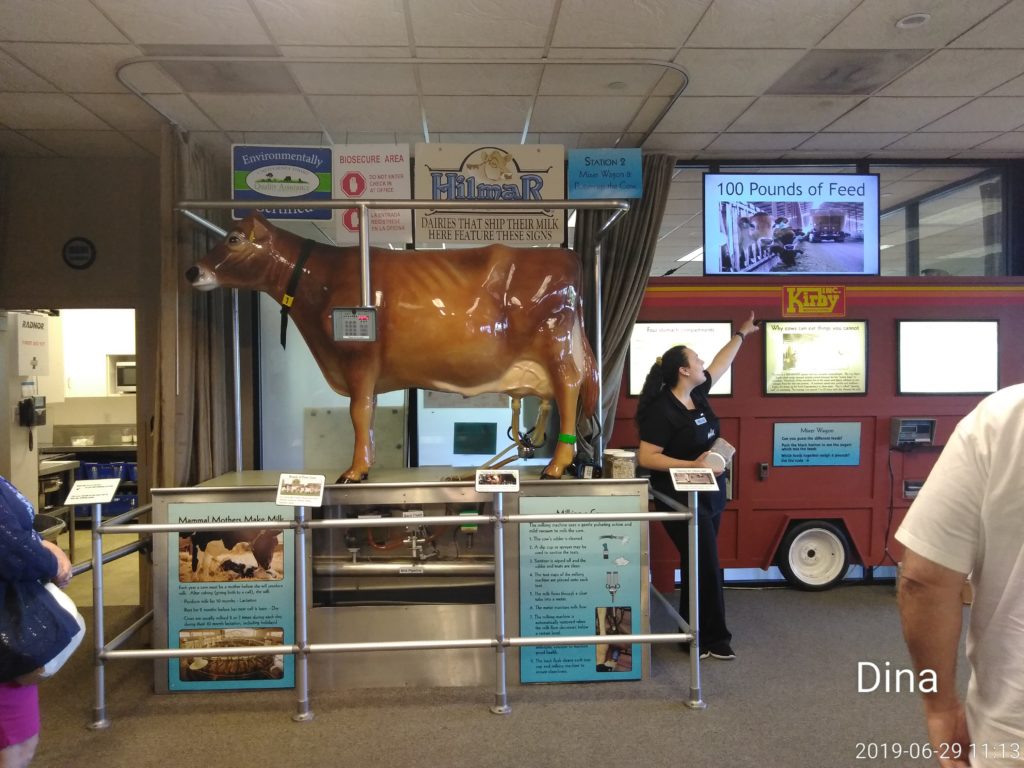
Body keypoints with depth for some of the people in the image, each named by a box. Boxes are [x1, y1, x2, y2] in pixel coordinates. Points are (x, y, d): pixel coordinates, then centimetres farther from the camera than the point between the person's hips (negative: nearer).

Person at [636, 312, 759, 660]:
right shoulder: (662, 410, -20)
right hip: (683, 500, -9)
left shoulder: (697, 394, 3)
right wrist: (693, 465, -25)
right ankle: (713, 638, 12)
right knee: (706, 567, -3)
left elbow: (721, 362, 20)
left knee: (699, 566, 14)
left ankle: (695, 635, 25)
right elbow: (646, 458, -22)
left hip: (709, 495, 9)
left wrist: (741, 334, 30)